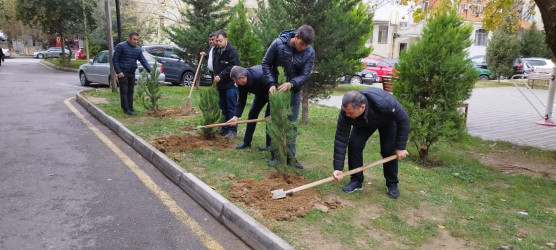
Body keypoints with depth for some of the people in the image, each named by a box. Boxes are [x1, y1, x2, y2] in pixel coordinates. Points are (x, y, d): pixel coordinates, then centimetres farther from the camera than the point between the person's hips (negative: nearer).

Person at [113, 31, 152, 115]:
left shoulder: (138, 49, 8)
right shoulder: (121, 46, -8)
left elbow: (143, 61, 4)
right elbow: (115, 59, -7)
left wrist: (150, 70, -10)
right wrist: (118, 71, -15)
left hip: (132, 73, 5)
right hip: (123, 73, -5)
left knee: (130, 91, 10)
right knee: (124, 91, -4)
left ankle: (130, 108, 16)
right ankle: (126, 109, 0)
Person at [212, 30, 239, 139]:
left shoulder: (232, 50, -10)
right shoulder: (217, 50, 15)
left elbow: (232, 67, -20)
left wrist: (220, 76, -23)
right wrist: (216, 76, 14)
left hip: (230, 85, -8)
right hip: (221, 85, 8)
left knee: (231, 108, -5)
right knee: (223, 107, 14)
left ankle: (233, 130, 2)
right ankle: (225, 128, 24)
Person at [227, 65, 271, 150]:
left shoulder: (260, 76, -42)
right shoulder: (241, 83, -19)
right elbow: (241, 100, -12)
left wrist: (272, 114, -32)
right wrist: (236, 116, -22)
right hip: (260, 94, 7)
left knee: (268, 115, -14)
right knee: (252, 113, 3)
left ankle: (270, 144, -2)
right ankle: (246, 142, 12)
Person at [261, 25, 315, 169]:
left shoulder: (310, 53, -13)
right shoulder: (278, 44, -18)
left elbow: (305, 75, -13)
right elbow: (266, 64, -9)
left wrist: (291, 84, -32)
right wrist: (272, 83, -19)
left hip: (294, 92, 2)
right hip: (277, 90, -1)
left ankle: (290, 155, 17)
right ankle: (274, 154, 15)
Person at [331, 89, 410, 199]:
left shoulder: (385, 103, -46)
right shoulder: (346, 112, -36)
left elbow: (403, 119, -28)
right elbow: (341, 139, -30)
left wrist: (400, 147, -25)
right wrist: (338, 168, -31)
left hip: (388, 120, -2)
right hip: (363, 123, 2)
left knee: (389, 149, -15)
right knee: (354, 144, -16)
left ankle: (392, 184, 8)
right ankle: (356, 181, 0)